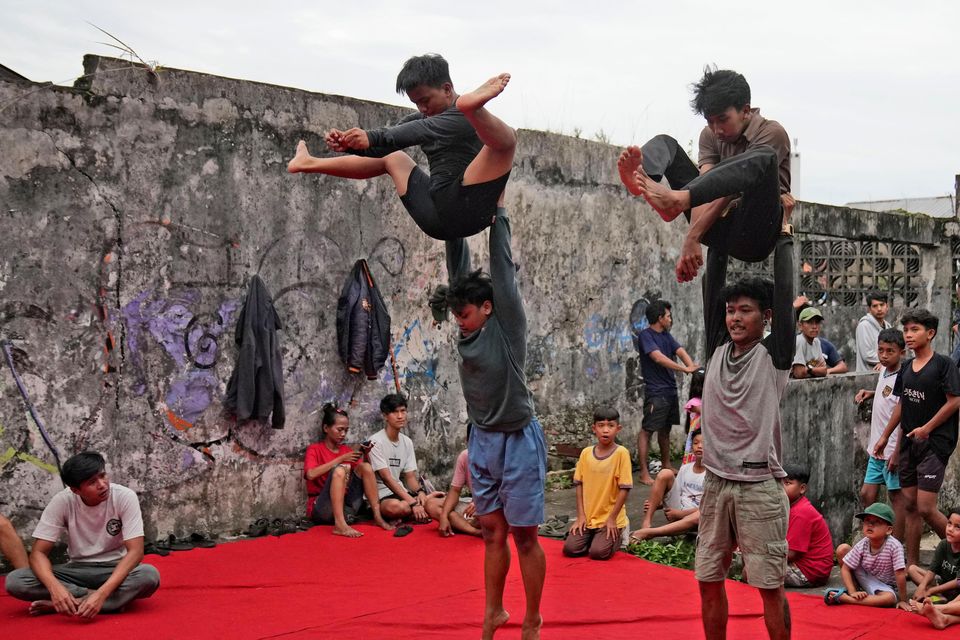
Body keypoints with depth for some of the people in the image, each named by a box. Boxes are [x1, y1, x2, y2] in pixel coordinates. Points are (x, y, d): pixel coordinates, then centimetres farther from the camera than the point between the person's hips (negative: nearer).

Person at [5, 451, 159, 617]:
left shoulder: (125, 497, -19)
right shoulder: (62, 501, -14)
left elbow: (135, 551, -23)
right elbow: (38, 552, -14)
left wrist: (102, 593, -38)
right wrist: (55, 587, -36)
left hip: (115, 569, -2)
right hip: (77, 570, 2)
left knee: (150, 576, -36)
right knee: (14, 581, -24)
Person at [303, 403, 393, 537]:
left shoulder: (347, 451, 14)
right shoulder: (314, 449, 1)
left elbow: (366, 473, 7)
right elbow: (311, 474, -19)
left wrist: (365, 455, -11)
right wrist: (341, 458, -18)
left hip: (346, 507, 5)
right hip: (321, 509, -5)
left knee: (365, 466, -10)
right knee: (340, 469, -28)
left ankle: (377, 517, -15)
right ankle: (340, 525, -41)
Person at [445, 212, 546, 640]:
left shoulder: (508, 324, -10)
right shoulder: (468, 331, 3)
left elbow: (503, 264, -11)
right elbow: (458, 266, 4)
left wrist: (497, 211, -7)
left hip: (518, 442, -6)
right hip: (482, 441, 6)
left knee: (524, 536, 3)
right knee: (492, 531, 13)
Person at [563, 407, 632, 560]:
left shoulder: (621, 453, -12)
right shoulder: (586, 453, 1)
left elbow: (624, 488, -12)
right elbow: (579, 484, 5)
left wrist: (612, 518, -13)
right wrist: (581, 515, -2)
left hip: (610, 518, -3)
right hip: (588, 517, 4)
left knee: (598, 552, -20)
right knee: (570, 548, -12)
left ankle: (616, 537, 11)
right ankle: (595, 537, 16)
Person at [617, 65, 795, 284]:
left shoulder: (772, 132, -7)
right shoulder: (710, 135, 11)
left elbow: (730, 190, -18)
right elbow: (706, 187, -6)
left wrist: (693, 236, -27)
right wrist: (693, 237, -22)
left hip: (755, 234, -6)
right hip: (720, 229, 6)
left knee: (764, 157, -33)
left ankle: (678, 199, -49)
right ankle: (639, 178, -35)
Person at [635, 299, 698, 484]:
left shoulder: (666, 335, 15)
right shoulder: (645, 336, -10)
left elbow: (680, 351, 3)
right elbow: (659, 358, -23)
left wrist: (692, 366, -17)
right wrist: (685, 369, -28)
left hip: (670, 390, 9)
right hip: (655, 391, -9)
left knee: (665, 429, 17)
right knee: (647, 430, -8)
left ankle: (666, 465, 29)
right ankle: (644, 472, -9)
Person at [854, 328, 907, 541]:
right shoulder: (883, 373, 9)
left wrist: (897, 453, -20)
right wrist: (870, 393, 11)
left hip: (892, 450, -8)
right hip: (877, 450, 9)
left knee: (896, 496, 2)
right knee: (866, 494, 10)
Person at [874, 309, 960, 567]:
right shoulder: (906, 368, 12)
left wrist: (927, 428, -14)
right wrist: (885, 436, 19)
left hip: (935, 444, -7)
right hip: (909, 444, 7)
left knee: (926, 508, -11)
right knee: (910, 505, 9)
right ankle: (912, 565, 16)